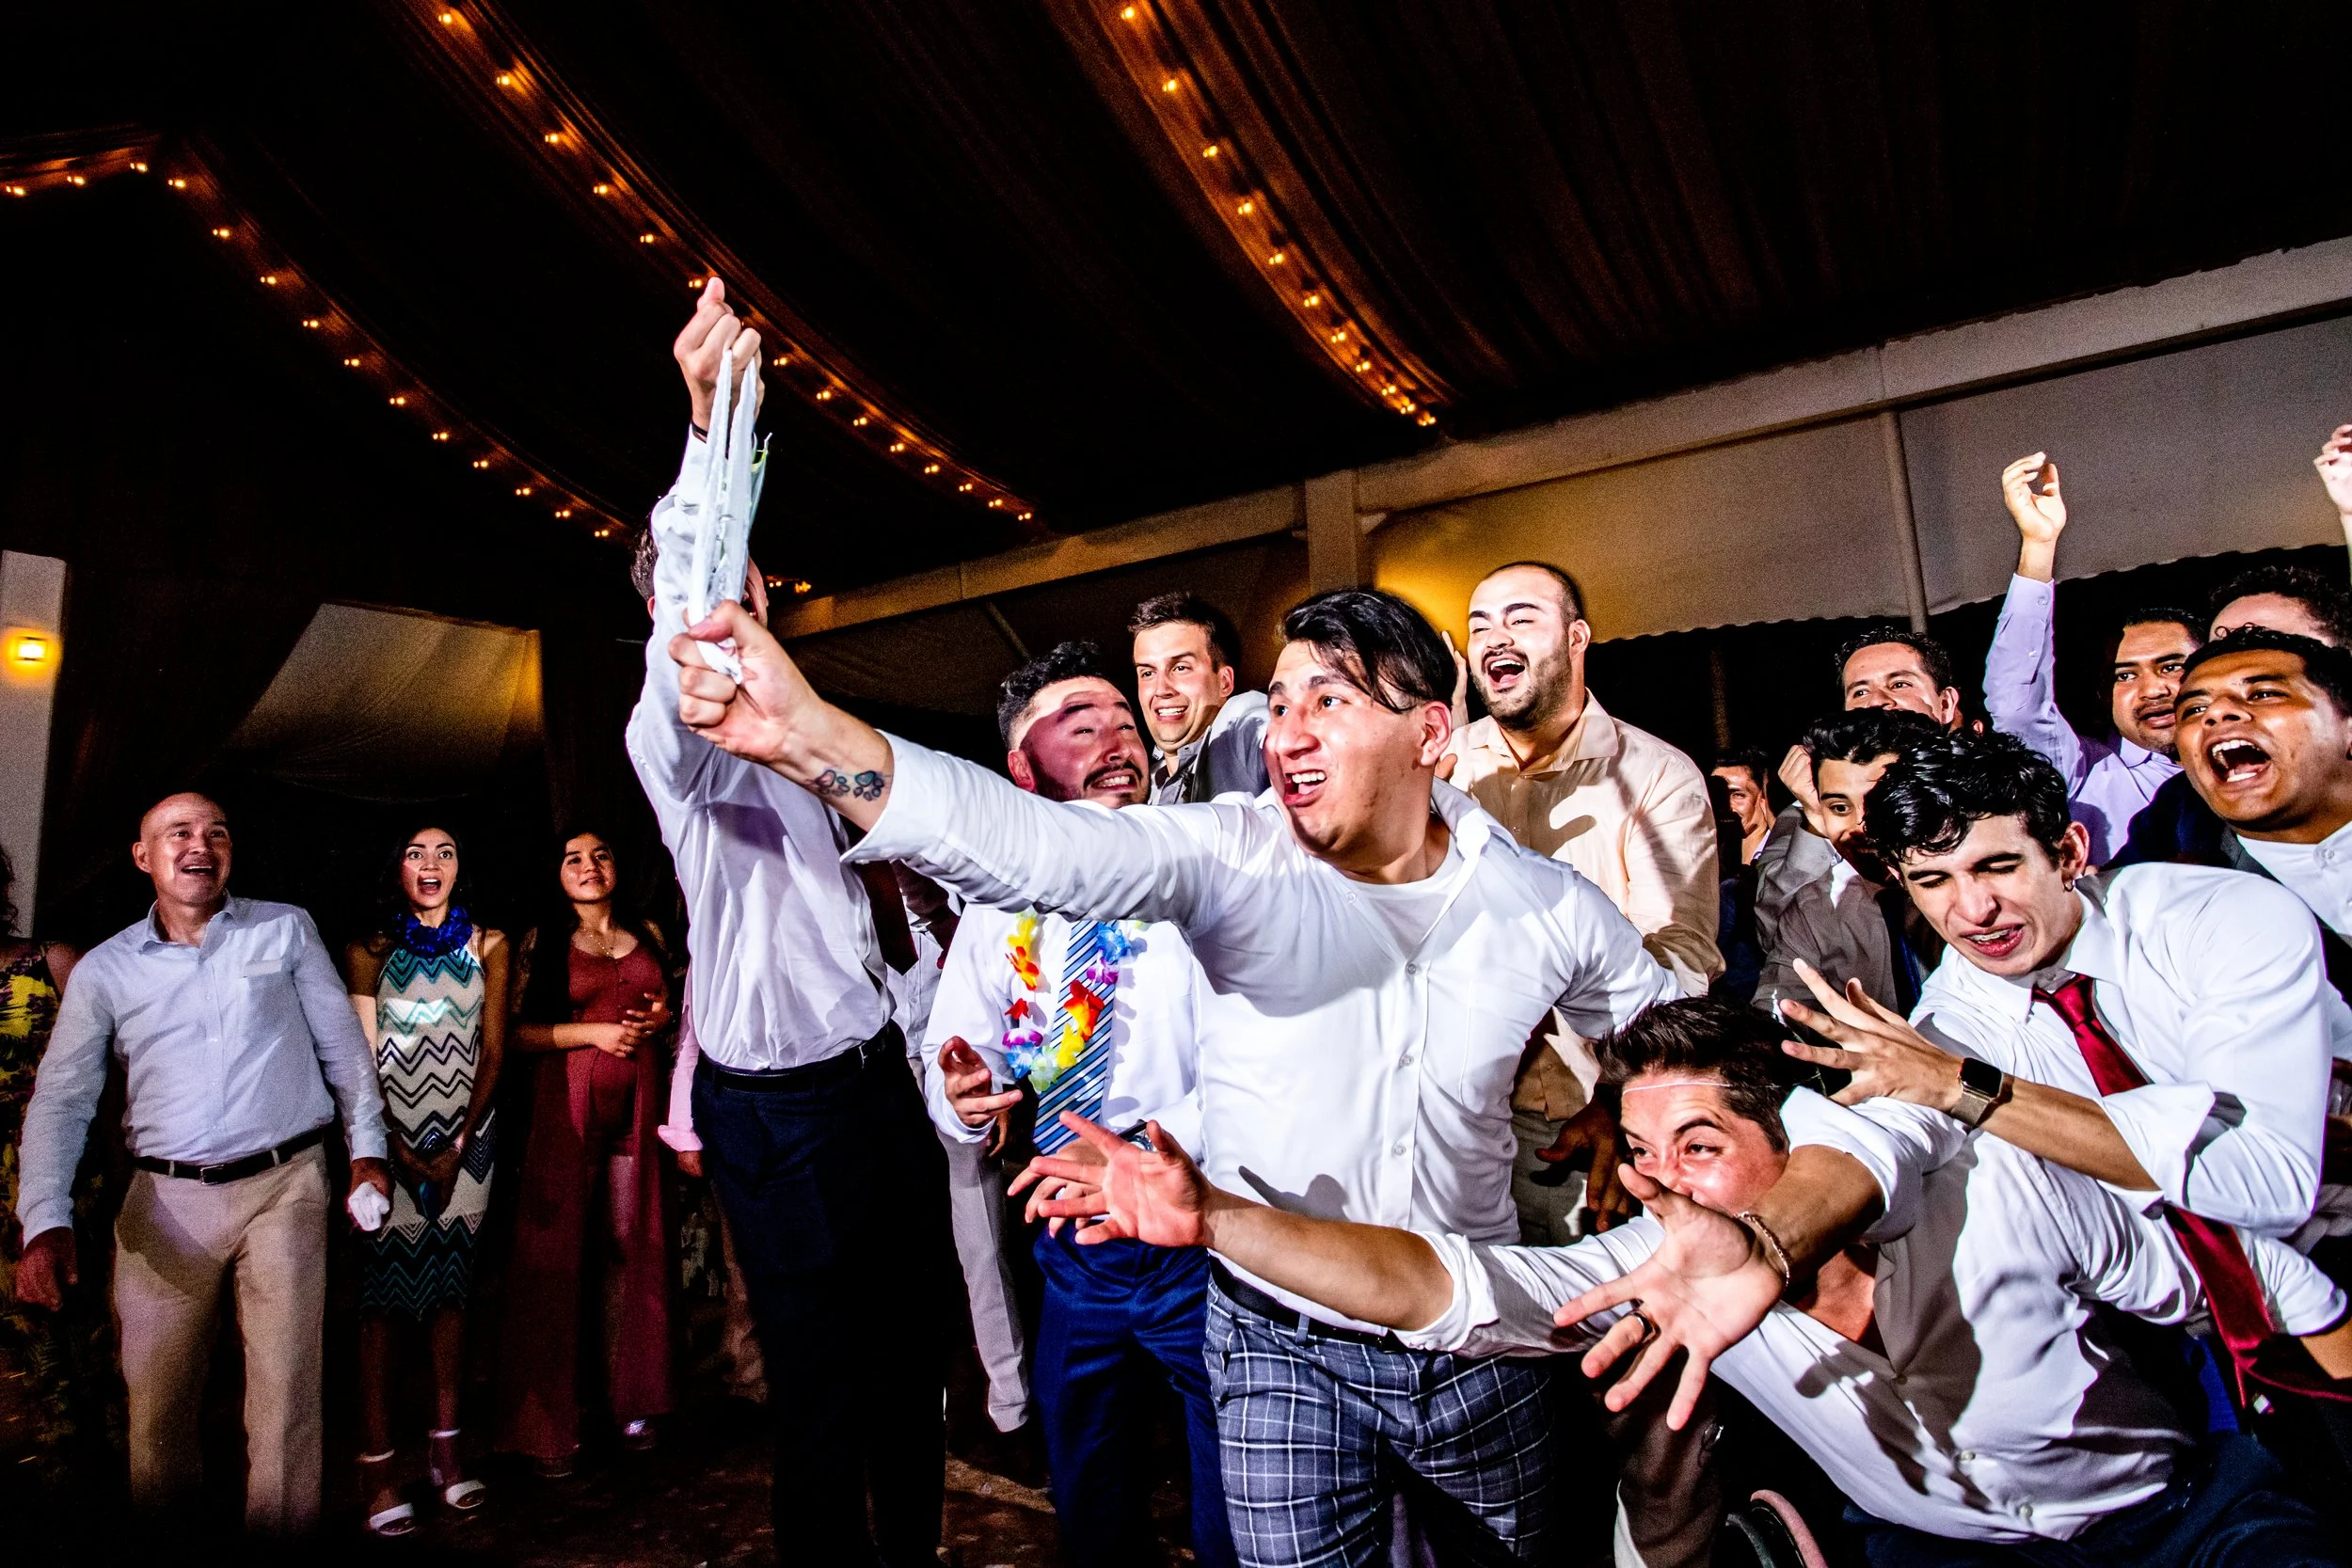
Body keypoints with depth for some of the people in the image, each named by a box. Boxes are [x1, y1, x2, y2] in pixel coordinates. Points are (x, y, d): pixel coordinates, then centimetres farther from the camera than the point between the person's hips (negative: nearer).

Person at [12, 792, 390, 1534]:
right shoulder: (103, 969, 6)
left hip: (284, 1187, -1)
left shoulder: (286, 929, 3)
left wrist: (367, 1148, 1)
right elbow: (60, 1101, 4)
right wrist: (45, 1222, -9)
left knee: (285, 1393, 1)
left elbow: (343, 1044, 6)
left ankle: (281, 1538, 16)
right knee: (156, 1398, 11)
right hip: (165, 1201, 2)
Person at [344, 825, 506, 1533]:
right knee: (379, 1292, -1)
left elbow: (492, 1051, 3)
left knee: (451, 1285, 7)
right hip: (387, 1136, -1)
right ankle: (377, 1461, 7)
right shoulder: (369, 952, 1)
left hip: (465, 1134, 2)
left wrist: (457, 1147, -6)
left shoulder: (488, 945, 4)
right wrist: (401, 1155, -9)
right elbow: (360, 1061, -2)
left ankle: (447, 1444, 16)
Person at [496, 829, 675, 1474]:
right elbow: (517, 1029, -2)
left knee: (632, 1245, 4)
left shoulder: (648, 934, 13)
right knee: (556, 1248, -2)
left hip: (638, 1101, 3)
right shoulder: (541, 941, 4)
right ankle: (548, 1424, 9)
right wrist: (594, 1032, -12)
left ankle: (632, 1398, 18)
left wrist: (660, 1018, 0)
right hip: (566, 1102, -2)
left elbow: (673, 1005, 22)